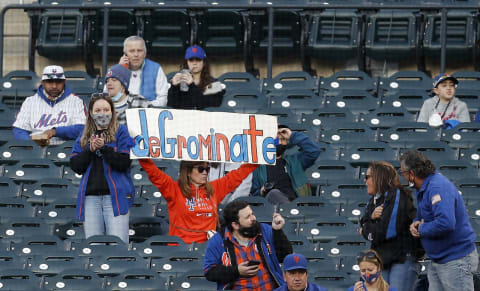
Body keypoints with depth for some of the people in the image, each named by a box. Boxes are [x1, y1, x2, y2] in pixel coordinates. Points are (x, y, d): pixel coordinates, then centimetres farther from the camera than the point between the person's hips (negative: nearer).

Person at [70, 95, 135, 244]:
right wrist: (90, 150, -6)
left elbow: (124, 163, -5)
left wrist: (103, 148, -12)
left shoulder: (121, 131, 6)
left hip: (115, 195, -4)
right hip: (91, 197, 4)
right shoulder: (84, 136, 18)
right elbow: (75, 166, 8)